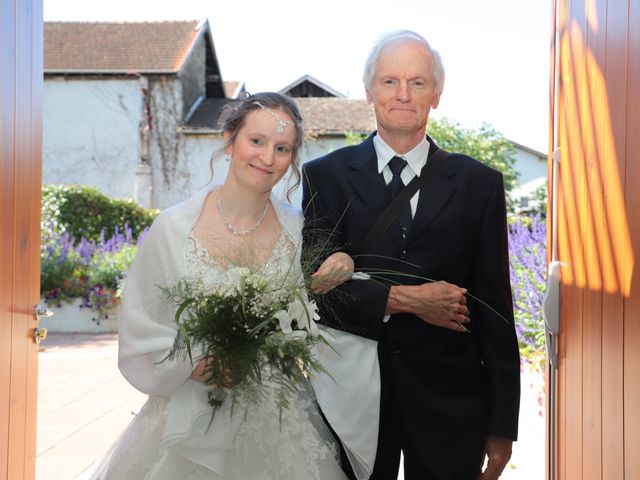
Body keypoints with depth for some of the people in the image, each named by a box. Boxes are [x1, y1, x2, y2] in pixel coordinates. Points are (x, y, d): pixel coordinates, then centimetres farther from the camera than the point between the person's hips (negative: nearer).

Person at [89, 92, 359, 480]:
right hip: (192, 421, -1)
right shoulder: (174, 227, -9)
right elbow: (140, 330, -5)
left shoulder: (299, 229, -3)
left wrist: (336, 275, -12)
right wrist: (193, 366, -20)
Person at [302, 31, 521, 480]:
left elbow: (494, 309, 1)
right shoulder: (325, 176, -1)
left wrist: (502, 426, 1)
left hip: (449, 404, 1)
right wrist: (404, 298, -18)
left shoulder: (479, 183, 1)